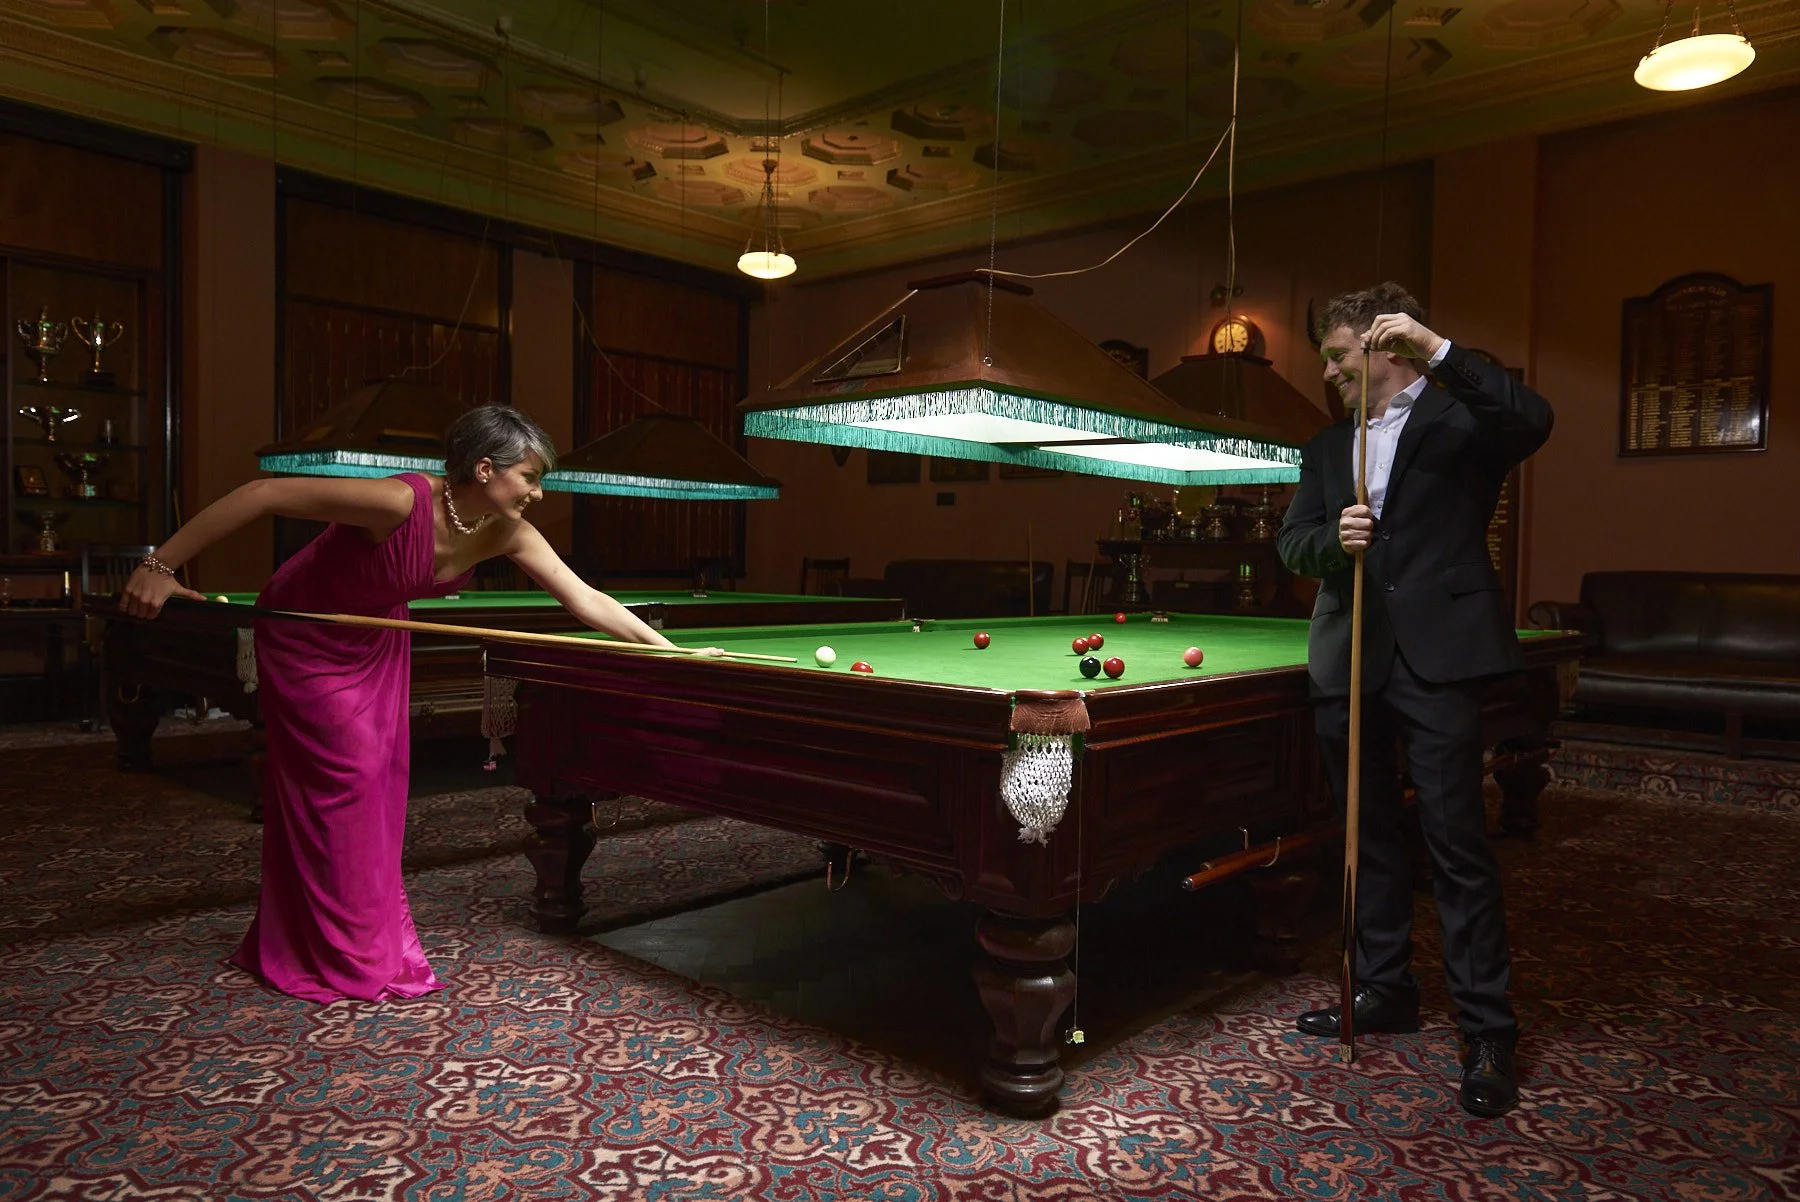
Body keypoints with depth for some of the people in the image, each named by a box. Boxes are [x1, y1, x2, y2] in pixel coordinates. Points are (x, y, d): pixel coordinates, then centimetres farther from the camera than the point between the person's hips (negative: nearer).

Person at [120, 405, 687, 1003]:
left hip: (377, 637, 7)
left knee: (382, 776, 7)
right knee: (344, 774, -6)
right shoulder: (401, 502, -38)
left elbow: (587, 600, -16)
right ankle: (346, 957, 8)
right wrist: (159, 566, -33)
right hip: (306, 637, -7)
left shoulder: (507, 535, -18)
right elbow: (263, 493, -34)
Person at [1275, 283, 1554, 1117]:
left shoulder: (1458, 418, 1)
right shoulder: (1326, 448, 16)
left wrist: (1437, 350, -23)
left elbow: (1533, 422, -20)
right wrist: (1332, 538, -11)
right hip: (1349, 664, 6)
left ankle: (1487, 1033, 6)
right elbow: (1291, 541, 11)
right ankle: (1384, 989, 27)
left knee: (1458, 844, -4)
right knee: (1371, 836, 13)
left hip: (1437, 656, -6)